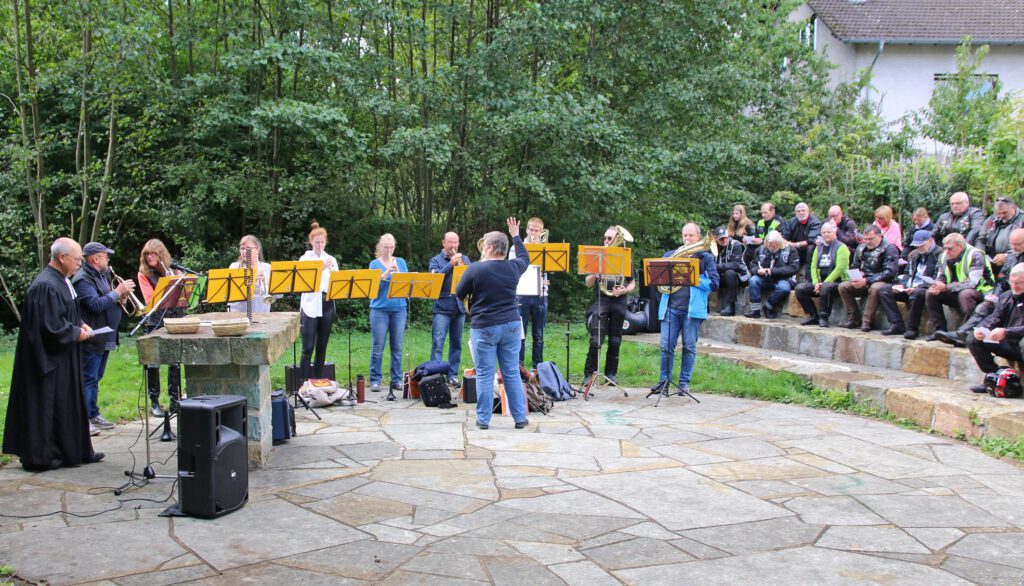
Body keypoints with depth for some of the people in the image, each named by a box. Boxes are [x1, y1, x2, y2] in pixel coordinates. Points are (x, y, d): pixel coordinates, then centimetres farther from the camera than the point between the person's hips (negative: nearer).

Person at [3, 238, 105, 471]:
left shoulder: (61, 281, 10)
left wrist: (80, 324, 7)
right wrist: (76, 333, -13)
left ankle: (76, 450, 21)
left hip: (64, 358, 10)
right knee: (47, 406, -1)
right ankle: (40, 456, 8)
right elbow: (49, 325, -24)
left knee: (70, 403, 14)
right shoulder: (45, 286, -21)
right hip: (50, 358, -10)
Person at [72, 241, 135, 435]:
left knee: (95, 379, 16)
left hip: (105, 337, 10)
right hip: (92, 339, -10)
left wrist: (120, 298, 1)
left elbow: (107, 302, 22)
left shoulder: (101, 275, 16)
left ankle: (93, 415, 24)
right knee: (88, 379, -7)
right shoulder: (83, 279, -15)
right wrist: (117, 291, -20)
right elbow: (97, 304, -26)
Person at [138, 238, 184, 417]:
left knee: (175, 362, 5)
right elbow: (151, 300, -10)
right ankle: (154, 402, 10)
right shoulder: (144, 274, 1)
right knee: (153, 363, -1)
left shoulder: (174, 271, 10)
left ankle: (175, 400, 14)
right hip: (154, 323, -2)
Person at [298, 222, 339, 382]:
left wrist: (332, 269, -13)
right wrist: (320, 268, -21)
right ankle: (304, 383, -6)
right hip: (310, 307, -3)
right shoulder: (305, 258, 3)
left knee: (322, 348, 7)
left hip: (327, 305, 3)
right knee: (308, 348, -9)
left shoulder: (331, 259, 12)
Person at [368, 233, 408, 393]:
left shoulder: (401, 262, 10)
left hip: (399, 309, 3)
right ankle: (375, 380, 6)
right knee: (378, 347, -2)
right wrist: (387, 271, -21)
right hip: (380, 309, -2)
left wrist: (396, 271, -15)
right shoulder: (374, 264, 2)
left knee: (397, 347, 5)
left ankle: (397, 380, 12)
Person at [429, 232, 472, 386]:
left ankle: (453, 374, 14)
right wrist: (451, 264, -18)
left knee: (456, 343, 8)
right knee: (438, 343, -8)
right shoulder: (436, 260, 3)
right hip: (442, 307, -3)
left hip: (460, 307, 3)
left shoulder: (464, 259, 12)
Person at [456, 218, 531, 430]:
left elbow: (459, 294, -1)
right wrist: (515, 235, 36)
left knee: (484, 375, 3)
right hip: (511, 325, 4)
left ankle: (483, 419, 7)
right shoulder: (513, 268, 1)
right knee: (512, 373, 9)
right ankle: (520, 418, 13)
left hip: (484, 327, -3)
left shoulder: (475, 269, -12)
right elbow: (525, 258, 24)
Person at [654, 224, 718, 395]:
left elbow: (714, 284, 0)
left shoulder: (705, 257, 9)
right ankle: (664, 380, 10)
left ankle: (684, 383, 10)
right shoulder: (671, 254, 18)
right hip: (671, 307, 2)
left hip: (692, 309, -2)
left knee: (689, 347, 2)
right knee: (666, 346, -1)